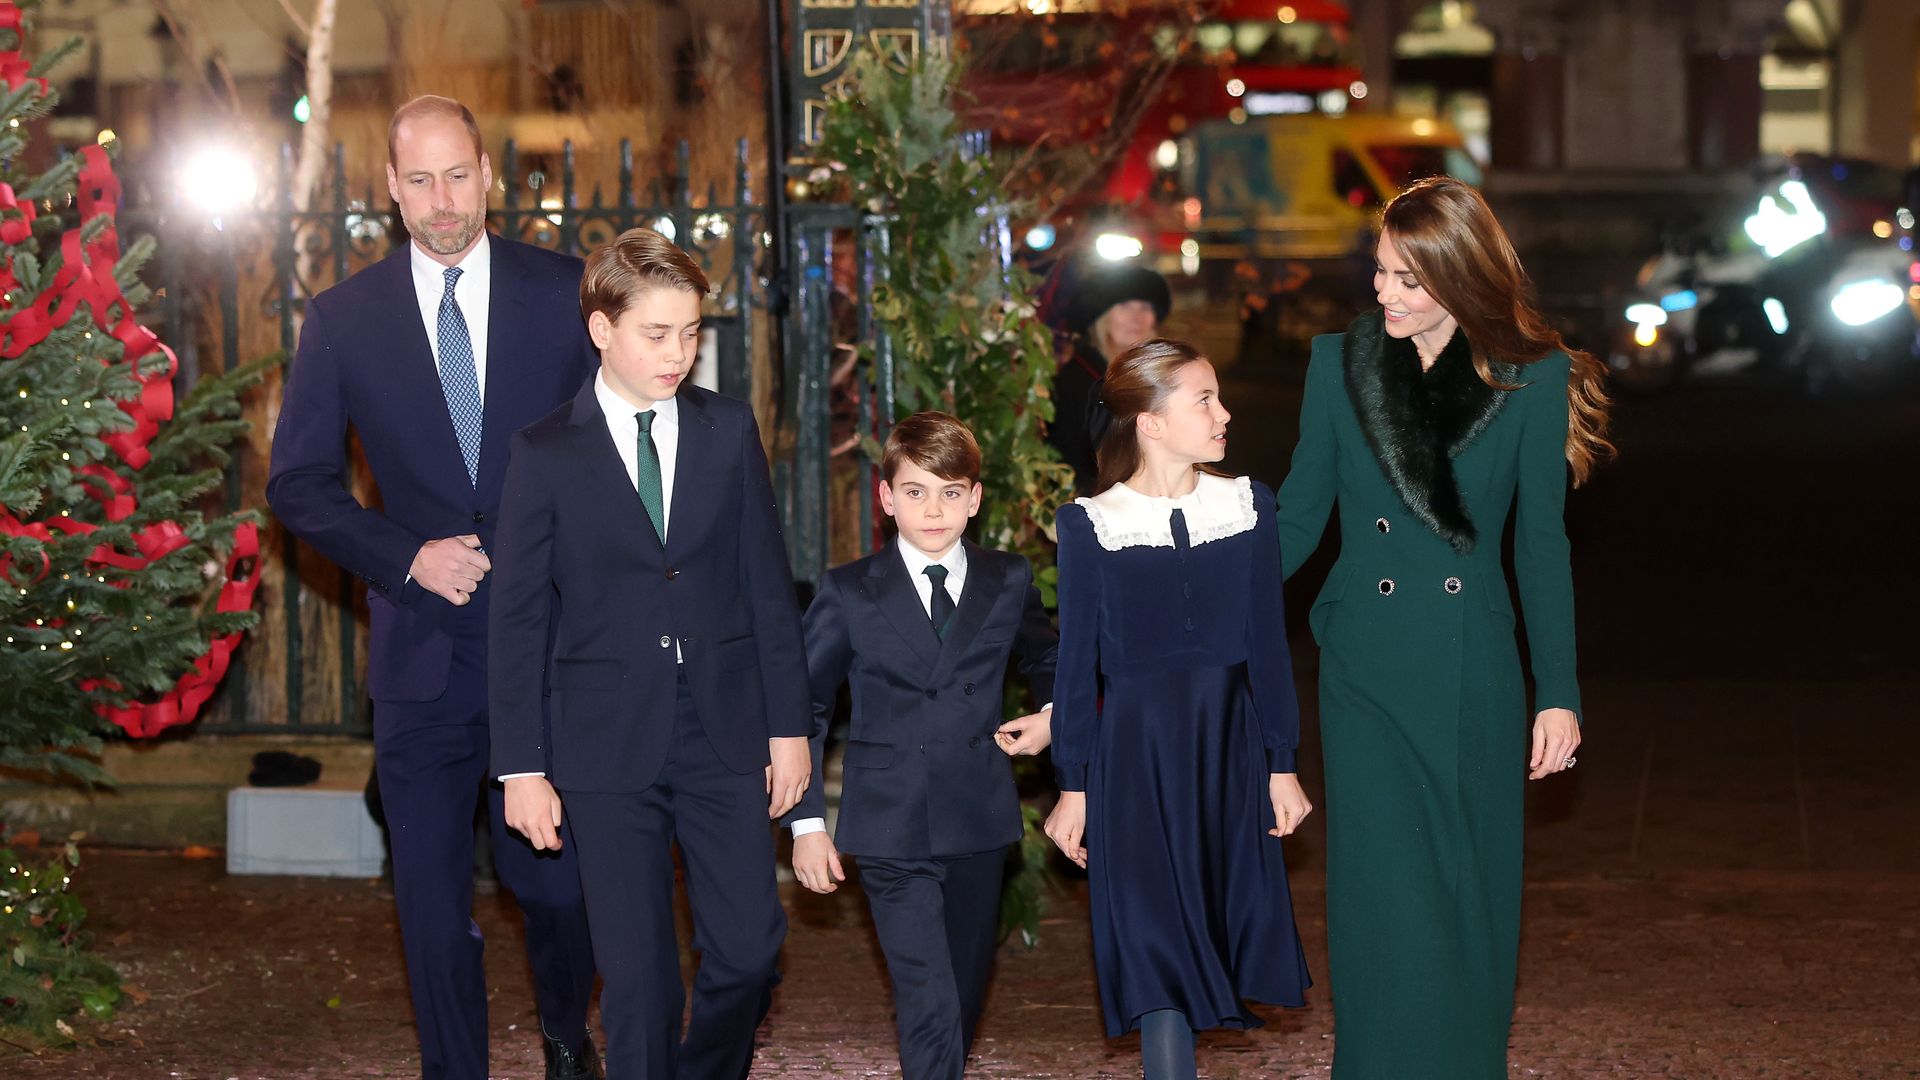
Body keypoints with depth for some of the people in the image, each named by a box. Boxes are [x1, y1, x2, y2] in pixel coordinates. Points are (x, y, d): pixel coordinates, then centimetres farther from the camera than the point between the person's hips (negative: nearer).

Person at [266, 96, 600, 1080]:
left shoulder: (566, 294, 1)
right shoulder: (343, 318, 2)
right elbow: (298, 482, 5)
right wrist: (409, 555, -9)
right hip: (424, 651, 1)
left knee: (555, 877, 5)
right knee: (433, 896, 4)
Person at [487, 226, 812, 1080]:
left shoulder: (729, 431, 5)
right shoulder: (546, 455, -1)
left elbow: (767, 583, 8)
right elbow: (517, 618, 0)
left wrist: (789, 724, 4)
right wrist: (521, 767, -3)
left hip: (725, 732, 2)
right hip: (609, 744, -2)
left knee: (748, 951, 0)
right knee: (638, 977, 0)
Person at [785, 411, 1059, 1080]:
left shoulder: (1008, 583, 5)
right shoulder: (850, 593, -1)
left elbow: (1047, 659, 25)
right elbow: (801, 708, 5)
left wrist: (1052, 715, 4)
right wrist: (806, 823, -1)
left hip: (980, 826, 3)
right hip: (892, 829, -3)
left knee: (966, 996, 13)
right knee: (929, 1005, -13)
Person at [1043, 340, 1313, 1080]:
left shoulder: (1247, 506, 2)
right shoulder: (1090, 524, -5)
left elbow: (1268, 644, 5)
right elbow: (1078, 662, 0)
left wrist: (1281, 764, 4)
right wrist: (1074, 787, 0)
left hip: (1229, 741, 3)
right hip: (1137, 748, -3)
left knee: (1219, 929, 9)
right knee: (1156, 946, -6)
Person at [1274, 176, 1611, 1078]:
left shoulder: (1531, 380, -1)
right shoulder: (1340, 362, 2)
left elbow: (1542, 544, 3)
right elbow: (1296, 520, 7)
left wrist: (1558, 693, 1)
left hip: (1474, 677, 0)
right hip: (1367, 672, 0)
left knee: (1471, 902, 6)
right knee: (1387, 904, -7)